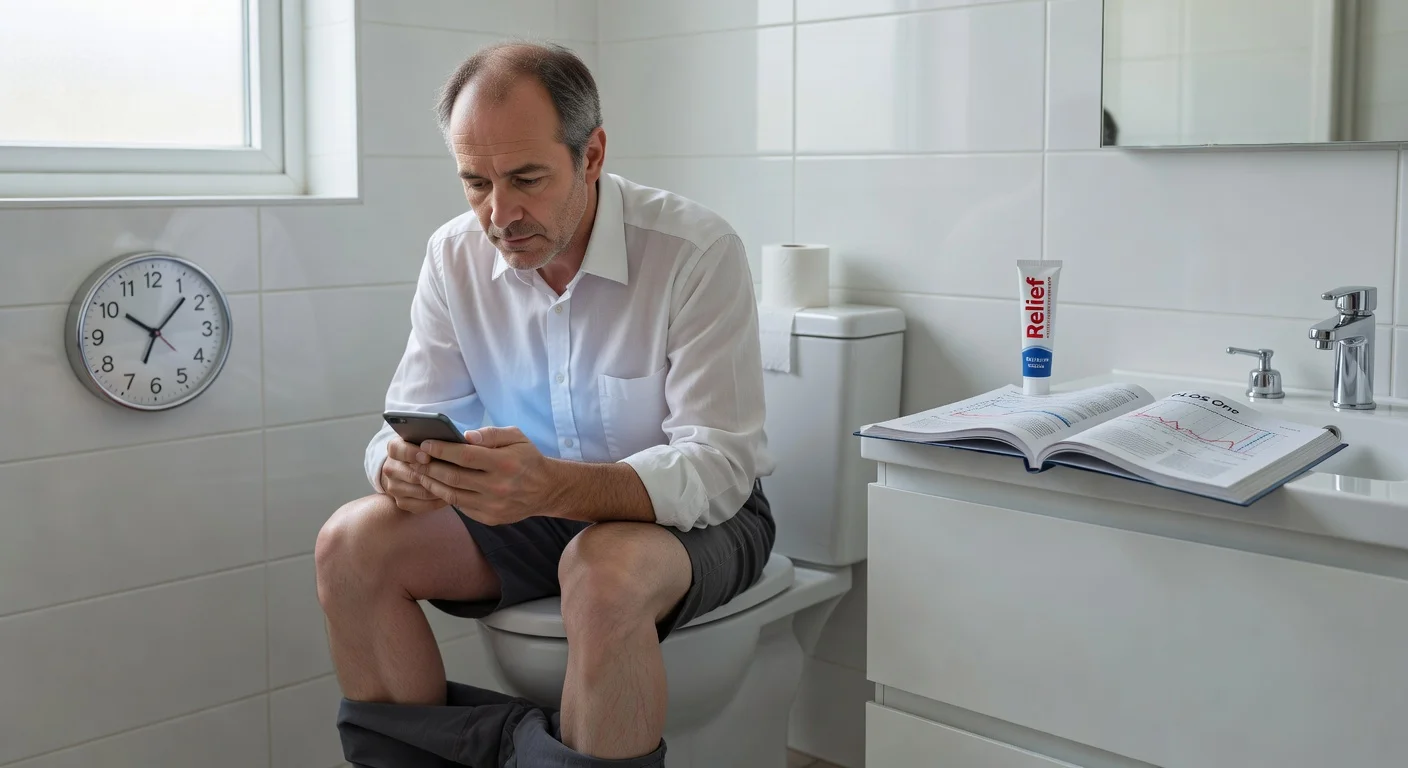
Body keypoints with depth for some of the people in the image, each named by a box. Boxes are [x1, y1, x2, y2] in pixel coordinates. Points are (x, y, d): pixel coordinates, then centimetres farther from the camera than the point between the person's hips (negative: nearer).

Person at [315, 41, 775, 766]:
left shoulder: (698, 250, -20)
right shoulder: (455, 255, -3)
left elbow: (718, 468, -25)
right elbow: (412, 418, -1)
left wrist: (554, 486, -42)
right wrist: (402, 465, -28)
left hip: (694, 515, -4)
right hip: (532, 514, 5)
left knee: (606, 570, -38)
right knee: (352, 543, -17)